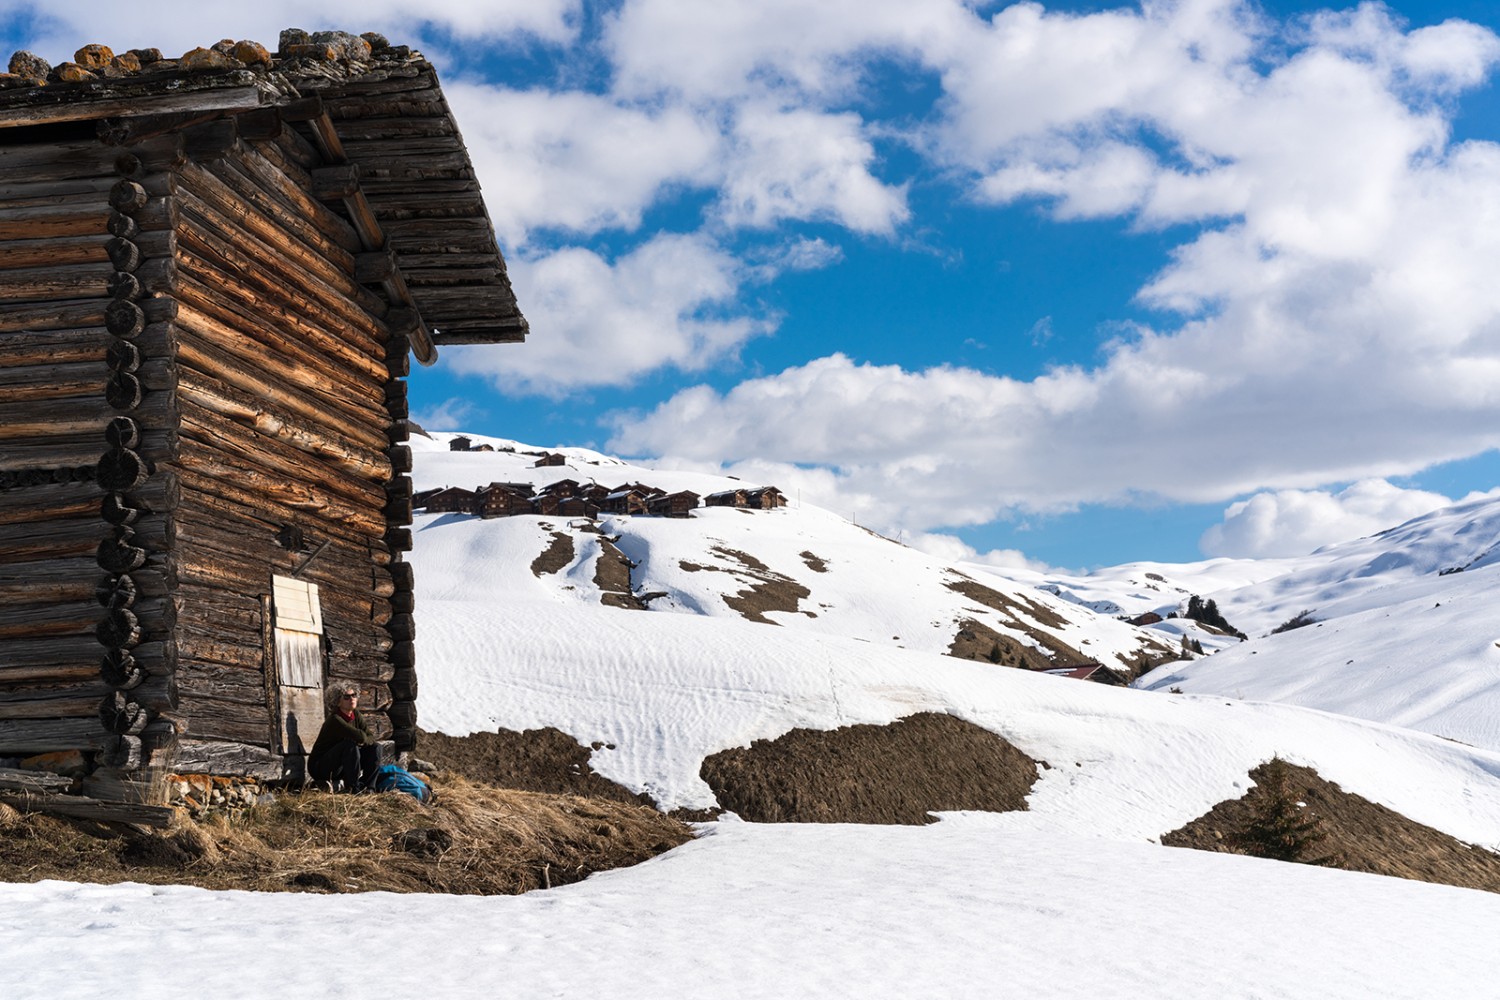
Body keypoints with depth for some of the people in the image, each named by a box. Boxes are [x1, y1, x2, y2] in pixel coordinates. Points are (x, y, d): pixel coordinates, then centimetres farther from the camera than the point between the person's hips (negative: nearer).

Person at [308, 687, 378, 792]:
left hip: (339, 770, 8)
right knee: (350, 745, -32)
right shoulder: (335, 720, -23)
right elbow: (360, 736, -33)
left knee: (374, 748, -1)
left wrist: (361, 742, -21)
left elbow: (371, 738, 0)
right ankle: (352, 787, -24)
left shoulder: (356, 714, 3)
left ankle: (367, 786, -5)